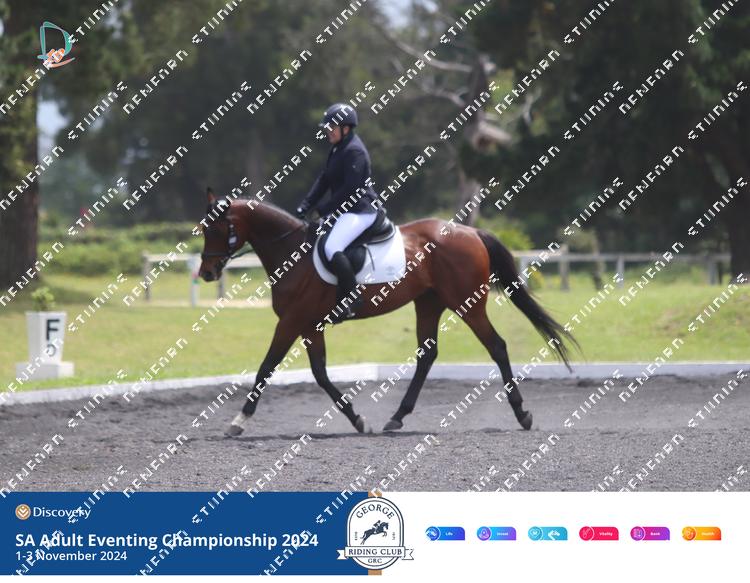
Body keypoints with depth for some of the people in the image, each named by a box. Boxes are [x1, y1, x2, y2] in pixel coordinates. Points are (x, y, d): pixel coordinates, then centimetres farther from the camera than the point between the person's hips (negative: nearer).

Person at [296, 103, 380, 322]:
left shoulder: (354, 151, -16)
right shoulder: (337, 149, 16)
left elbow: (349, 189, -21)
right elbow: (324, 179, 16)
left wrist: (324, 209, -17)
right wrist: (306, 205, 5)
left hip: (360, 211, -11)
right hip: (343, 210, 11)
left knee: (332, 248, -28)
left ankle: (351, 299, -24)